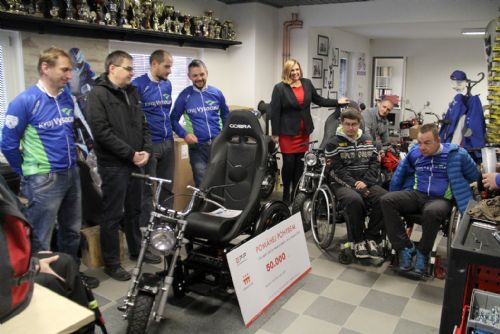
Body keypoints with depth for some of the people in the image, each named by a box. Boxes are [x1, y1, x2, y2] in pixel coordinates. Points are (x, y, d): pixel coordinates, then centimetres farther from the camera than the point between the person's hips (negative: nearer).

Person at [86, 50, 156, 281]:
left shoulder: (131, 93, 13)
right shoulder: (97, 94, -11)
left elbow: (143, 124, 14)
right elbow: (102, 132, -19)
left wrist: (146, 150, -3)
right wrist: (131, 154, -17)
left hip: (134, 163, 7)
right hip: (113, 165, -7)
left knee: (133, 210, 18)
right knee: (112, 215, 2)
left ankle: (136, 250, 34)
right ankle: (111, 263, 14)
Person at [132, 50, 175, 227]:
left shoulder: (167, 85, 11)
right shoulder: (138, 84, -9)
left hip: (168, 142, 6)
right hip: (149, 144, -6)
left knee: (168, 187, 11)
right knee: (147, 189, 1)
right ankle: (144, 229, 12)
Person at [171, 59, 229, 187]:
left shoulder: (217, 93, 5)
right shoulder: (184, 95, -1)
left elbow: (225, 116, 15)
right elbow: (174, 119, 4)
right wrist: (184, 134, -11)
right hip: (197, 146, -2)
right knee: (202, 184, 0)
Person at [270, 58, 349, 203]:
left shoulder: (307, 84, 8)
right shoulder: (280, 88, -8)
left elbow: (318, 100, 17)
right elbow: (274, 112, -10)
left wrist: (337, 102, 9)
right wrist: (275, 134, -11)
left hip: (304, 132, 5)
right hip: (287, 132, -4)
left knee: (301, 164, 7)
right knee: (289, 163, 1)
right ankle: (286, 193, 18)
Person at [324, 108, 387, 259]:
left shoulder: (367, 140, 17)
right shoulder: (333, 143, 3)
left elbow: (375, 163, 8)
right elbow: (336, 170, -6)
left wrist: (365, 182, -9)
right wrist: (354, 185, -18)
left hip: (366, 183, 4)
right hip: (343, 184, -4)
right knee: (354, 200, -37)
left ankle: (371, 238, -11)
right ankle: (358, 240, -17)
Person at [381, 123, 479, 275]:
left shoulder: (454, 154, -3)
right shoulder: (414, 153, 8)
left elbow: (474, 175, 9)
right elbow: (400, 175, 21)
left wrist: (454, 183, 13)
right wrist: (395, 199, 18)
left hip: (440, 199, -4)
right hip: (416, 195, 4)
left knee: (432, 212, -41)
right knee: (386, 200, -24)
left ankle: (423, 252, -13)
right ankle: (405, 248, -19)